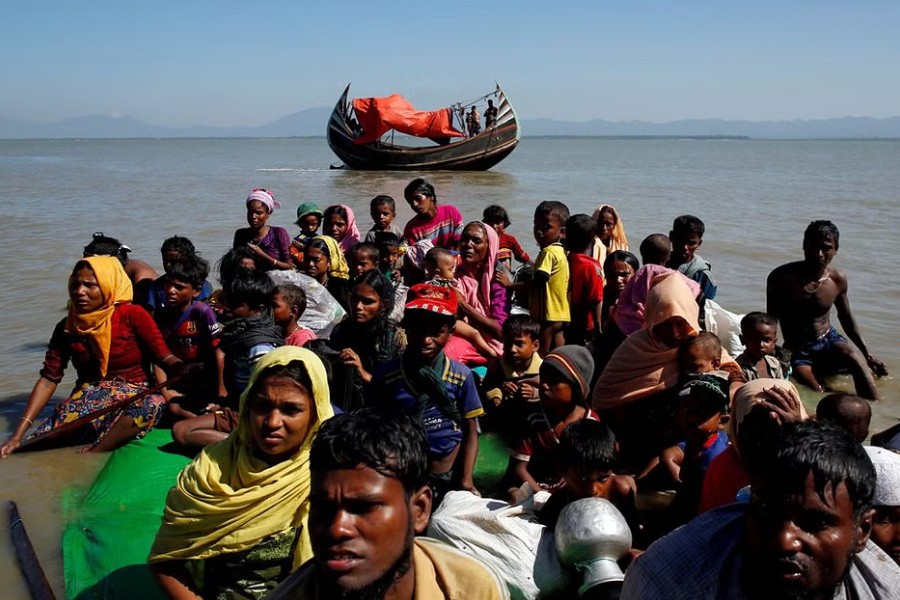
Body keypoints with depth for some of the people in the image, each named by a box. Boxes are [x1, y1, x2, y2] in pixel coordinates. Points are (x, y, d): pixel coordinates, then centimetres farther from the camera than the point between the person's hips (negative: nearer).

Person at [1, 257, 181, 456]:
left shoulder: (132, 315, -5)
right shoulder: (67, 328, 5)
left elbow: (165, 357, -12)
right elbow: (48, 380, 1)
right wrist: (18, 435, -8)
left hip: (134, 396, -2)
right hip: (88, 399, 2)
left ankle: (90, 456, -33)